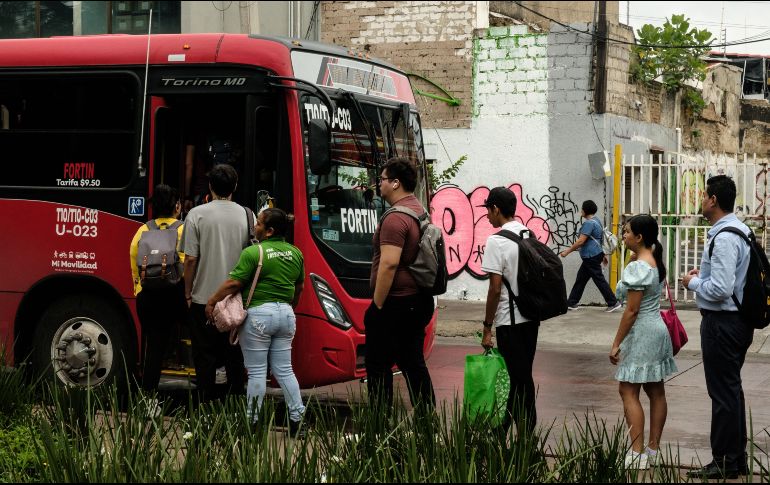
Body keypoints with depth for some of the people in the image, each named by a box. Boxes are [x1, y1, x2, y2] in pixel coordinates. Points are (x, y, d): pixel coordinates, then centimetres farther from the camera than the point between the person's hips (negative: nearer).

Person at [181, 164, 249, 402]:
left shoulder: (197, 214, -7)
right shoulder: (246, 215, 0)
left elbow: (191, 259, -8)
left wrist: (188, 293, 3)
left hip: (204, 296, -2)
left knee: (205, 356, 6)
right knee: (235, 356, 11)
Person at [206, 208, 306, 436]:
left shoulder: (253, 253, -12)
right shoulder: (295, 253, 9)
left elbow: (234, 283, -14)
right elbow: (299, 287, 18)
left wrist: (211, 302, -4)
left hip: (259, 314, -6)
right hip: (286, 314, 6)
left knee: (257, 372, 0)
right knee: (284, 370, 11)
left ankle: (252, 421, 4)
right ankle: (297, 417, 8)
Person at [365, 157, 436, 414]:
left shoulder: (395, 218, -17)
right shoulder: (421, 212, 15)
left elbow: (389, 264, -24)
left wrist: (377, 305, -19)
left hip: (396, 303, -9)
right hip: (419, 301, 9)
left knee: (378, 366, -2)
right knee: (413, 364, 13)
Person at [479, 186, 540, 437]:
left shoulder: (497, 241, -14)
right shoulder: (530, 236, 8)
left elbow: (495, 289, -16)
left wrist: (487, 327, -9)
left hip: (509, 320, -7)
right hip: (532, 316, 7)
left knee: (520, 379, -2)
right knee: (522, 376, 14)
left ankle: (526, 434, 2)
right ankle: (505, 426, 25)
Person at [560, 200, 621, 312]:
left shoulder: (589, 223, -18)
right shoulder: (596, 221, 14)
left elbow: (581, 241, -23)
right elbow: (600, 239, 21)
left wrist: (567, 251, -17)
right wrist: (602, 255, 28)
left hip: (591, 257, -10)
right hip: (591, 256, 10)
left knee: (599, 280, -5)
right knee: (580, 279, 12)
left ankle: (613, 303, -1)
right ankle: (571, 303, 16)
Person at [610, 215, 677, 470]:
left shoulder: (637, 267, -19)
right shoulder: (657, 263, 10)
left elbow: (632, 310, -20)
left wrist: (616, 343, -14)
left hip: (641, 333, -10)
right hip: (658, 328, 10)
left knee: (628, 391, -7)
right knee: (656, 392, 11)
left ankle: (637, 454, -11)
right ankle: (653, 450, 17)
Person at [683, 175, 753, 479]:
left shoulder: (724, 239, -22)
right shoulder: (741, 230, 10)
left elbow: (720, 289, -27)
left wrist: (693, 282, -11)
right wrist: (704, 275, 12)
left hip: (722, 322, -10)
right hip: (738, 319, 10)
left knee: (723, 392, -2)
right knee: (732, 388, 18)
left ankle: (725, 463, 6)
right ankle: (737, 457, 28)